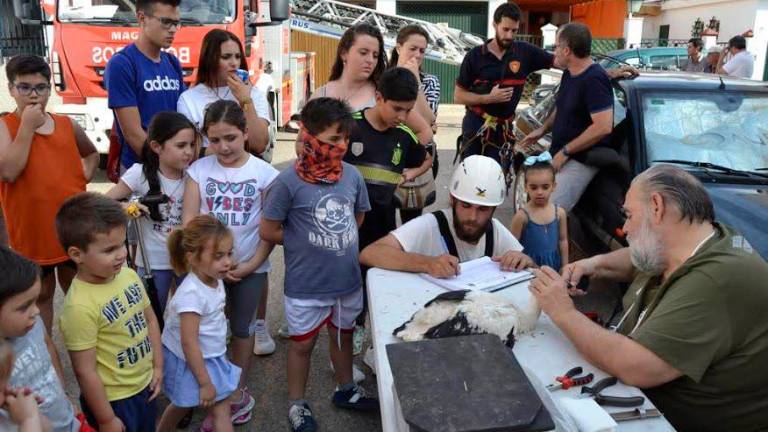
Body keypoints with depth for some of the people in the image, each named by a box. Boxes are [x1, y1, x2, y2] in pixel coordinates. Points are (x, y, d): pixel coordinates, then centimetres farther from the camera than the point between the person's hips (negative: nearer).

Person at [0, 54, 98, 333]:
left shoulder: (68, 125, 2)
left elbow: (91, 153, 22)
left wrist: (87, 172, 2)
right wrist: (27, 126, -20)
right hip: (31, 231, -3)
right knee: (40, 295, 13)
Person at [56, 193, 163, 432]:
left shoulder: (129, 275, -7)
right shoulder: (80, 306, -28)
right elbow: (85, 371, -22)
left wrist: (157, 366, 5)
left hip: (145, 385, 7)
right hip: (113, 399, -7)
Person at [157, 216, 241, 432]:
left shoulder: (215, 279, -4)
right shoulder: (191, 293, -31)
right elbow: (189, 343, -27)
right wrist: (204, 382, -22)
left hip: (213, 357, 8)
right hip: (193, 362, -8)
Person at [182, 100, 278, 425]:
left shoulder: (264, 173, -8)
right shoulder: (199, 170, -5)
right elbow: (189, 223, -8)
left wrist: (253, 264, -13)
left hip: (251, 266, -1)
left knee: (241, 329, 13)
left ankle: (237, 393, 31)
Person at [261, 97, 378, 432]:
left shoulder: (352, 175, -7)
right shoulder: (289, 182, -20)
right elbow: (269, 231, -11)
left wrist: (335, 238, 1)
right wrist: (303, 240, -5)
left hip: (348, 279, 4)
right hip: (306, 285, -4)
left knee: (342, 334, 24)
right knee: (303, 343, 15)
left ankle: (346, 390, 48)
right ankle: (297, 404, 38)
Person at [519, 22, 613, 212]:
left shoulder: (594, 79, -20)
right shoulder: (569, 74, 10)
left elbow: (603, 126, -27)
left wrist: (565, 151, -21)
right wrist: (543, 129, 13)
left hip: (580, 161, -10)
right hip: (560, 155, 10)